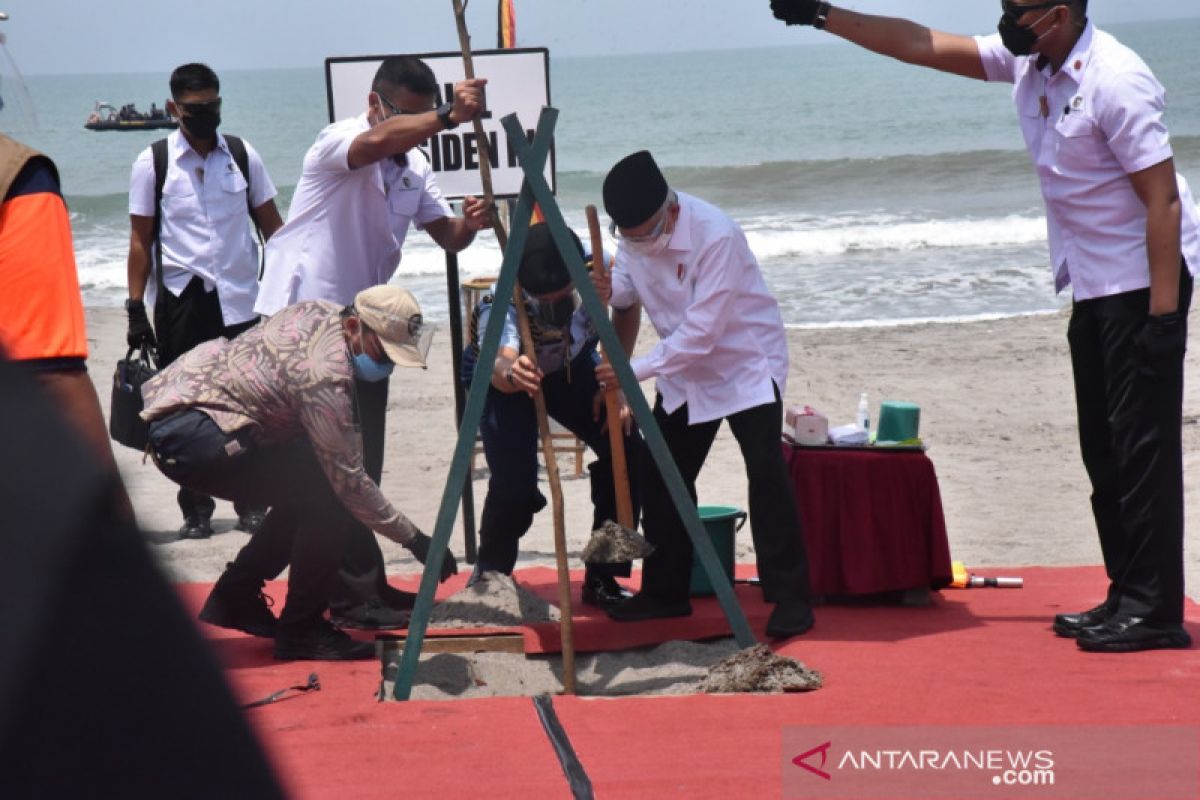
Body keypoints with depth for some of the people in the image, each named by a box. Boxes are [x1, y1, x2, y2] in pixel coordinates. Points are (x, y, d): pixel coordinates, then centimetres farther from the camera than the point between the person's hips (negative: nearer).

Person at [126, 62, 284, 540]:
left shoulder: (242, 156, 6)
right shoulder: (153, 163, 1)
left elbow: (272, 226, 10)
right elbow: (140, 240, 2)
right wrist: (135, 310, -2)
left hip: (240, 299, 1)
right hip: (180, 301, -1)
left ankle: (251, 504, 13)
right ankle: (196, 512, 10)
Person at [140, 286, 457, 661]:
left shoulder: (320, 311, 5)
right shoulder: (326, 375, -23)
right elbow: (349, 481, -19)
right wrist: (413, 538, -12)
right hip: (191, 436, -10)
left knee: (306, 493, 15)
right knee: (327, 498, -14)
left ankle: (233, 598, 24)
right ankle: (300, 631, -4)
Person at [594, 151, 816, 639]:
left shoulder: (716, 236, -31)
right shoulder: (631, 236, -9)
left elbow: (701, 332, -31)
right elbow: (627, 302, 6)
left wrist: (635, 370, -30)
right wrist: (606, 291, -18)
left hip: (745, 362, -7)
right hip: (683, 369, 7)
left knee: (766, 472, -16)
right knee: (661, 477, 6)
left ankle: (790, 598, -12)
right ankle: (665, 592, 19)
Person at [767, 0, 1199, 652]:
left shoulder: (1115, 81, -21)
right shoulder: (1025, 63, 4)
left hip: (1144, 281, -9)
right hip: (1092, 283, 9)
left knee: (1143, 446, -9)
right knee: (1104, 450, 10)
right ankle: (1127, 597, 15)